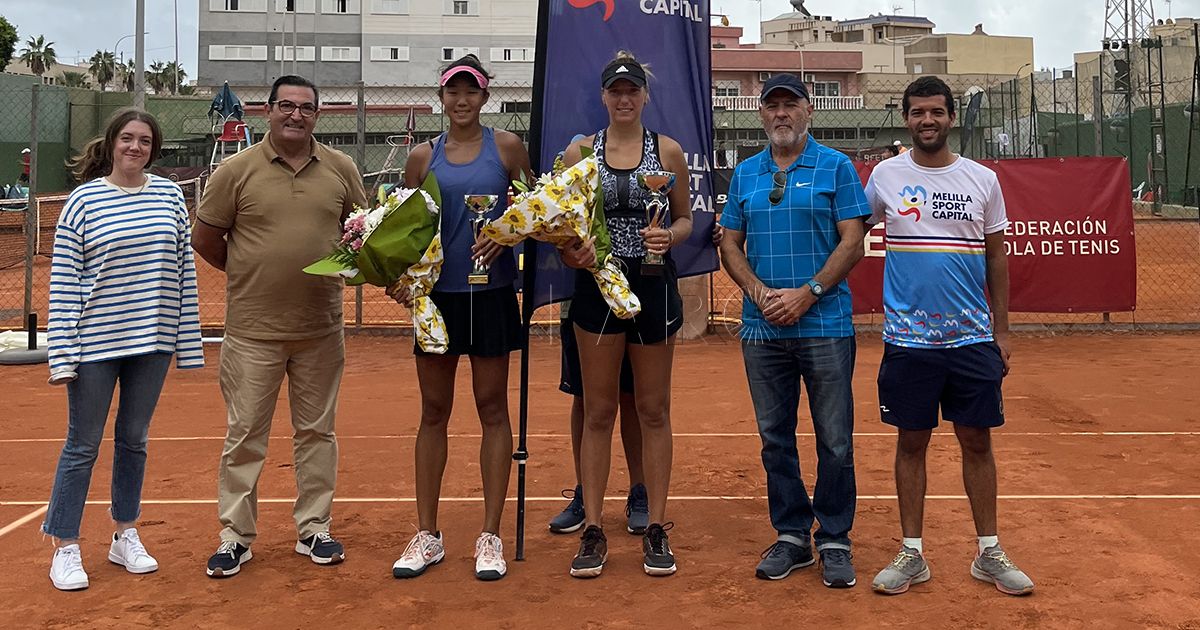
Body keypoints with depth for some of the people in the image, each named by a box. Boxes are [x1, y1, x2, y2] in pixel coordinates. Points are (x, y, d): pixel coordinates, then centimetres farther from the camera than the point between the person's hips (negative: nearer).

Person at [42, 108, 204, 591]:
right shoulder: (84, 200, -4)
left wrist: (189, 342, 4)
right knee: (83, 446, 4)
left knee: (134, 440, 14)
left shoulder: (170, 196, 5)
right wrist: (63, 354, -10)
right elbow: (63, 281, -5)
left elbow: (184, 270, 7)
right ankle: (65, 549, 16)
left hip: (153, 339, 3)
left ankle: (125, 536, 28)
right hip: (96, 343, -3)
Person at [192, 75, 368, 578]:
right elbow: (206, 240, 3)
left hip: (321, 328, 3)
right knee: (244, 435, 4)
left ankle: (314, 528, 23)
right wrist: (253, 274, 6)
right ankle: (235, 536, 16)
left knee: (316, 432, 11)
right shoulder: (236, 171, -4)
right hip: (253, 330, -2)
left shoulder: (341, 169, 3)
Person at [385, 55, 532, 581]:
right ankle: (427, 535, 18)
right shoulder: (423, 157, 6)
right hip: (438, 294, 2)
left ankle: (490, 536, 14)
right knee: (433, 412, 7)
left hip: (491, 293, -1)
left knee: (492, 408, 4)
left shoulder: (506, 147, 3)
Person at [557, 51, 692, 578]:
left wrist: (669, 235, -13)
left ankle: (655, 530, 16)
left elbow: (686, 219, 9)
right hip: (597, 284, 0)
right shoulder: (580, 150, 4)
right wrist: (571, 250, -16)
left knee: (653, 410, 7)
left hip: (654, 284, 0)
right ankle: (593, 531, 14)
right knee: (598, 412, 4)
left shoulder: (668, 150, 4)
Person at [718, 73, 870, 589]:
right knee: (775, 439, 9)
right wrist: (760, 292, -6)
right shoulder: (745, 174, 13)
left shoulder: (836, 167, 2)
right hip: (762, 328, 4)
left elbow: (852, 241, -4)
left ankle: (835, 541, 14)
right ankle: (791, 536, 22)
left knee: (835, 441, 0)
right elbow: (730, 244, 11)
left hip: (825, 325, -3)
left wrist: (807, 294, -14)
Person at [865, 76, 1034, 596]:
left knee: (977, 442, 7)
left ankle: (989, 554, 20)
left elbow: (996, 258, 9)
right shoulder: (885, 176, 2)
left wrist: (1001, 330, 7)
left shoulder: (982, 179, 5)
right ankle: (912, 554, 17)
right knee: (911, 443, 6)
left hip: (973, 338, 1)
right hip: (908, 339, -1)